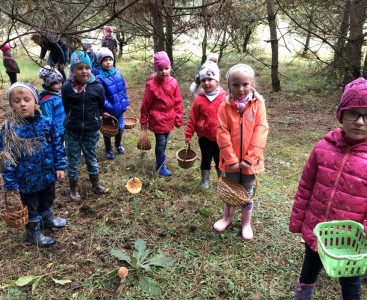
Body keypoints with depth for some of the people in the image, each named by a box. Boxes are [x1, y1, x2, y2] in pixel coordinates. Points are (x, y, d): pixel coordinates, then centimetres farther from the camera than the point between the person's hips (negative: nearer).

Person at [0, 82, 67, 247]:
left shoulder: (46, 122, -9)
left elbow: (57, 145, -1)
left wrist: (60, 166, -2)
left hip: (48, 174, 3)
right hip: (27, 179, -3)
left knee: (48, 200, 27)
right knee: (30, 207, 16)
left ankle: (48, 218, 54)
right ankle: (34, 232, 38)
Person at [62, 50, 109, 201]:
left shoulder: (97, 87, -9)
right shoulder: (67, 87, -10)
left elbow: (101, 108, 5)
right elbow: (65, 109, 2)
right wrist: (72, 121, 6)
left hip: (91, 131, 1)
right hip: (71, 132, 0)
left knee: (91, 159, 17)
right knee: (73, 161, 11)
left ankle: (96, 185, 35)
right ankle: (73, 188, 28)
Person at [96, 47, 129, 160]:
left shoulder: (118, 74, -2)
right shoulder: (99, 78, -20)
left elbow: (123, 89, 8)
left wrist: (126, 102, 8)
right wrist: (110, 107, -24)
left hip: (120, 108, 5)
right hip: (108, 111, -5)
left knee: (121, 127, 21)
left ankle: (118, 145, 48)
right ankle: (108, 150, 35)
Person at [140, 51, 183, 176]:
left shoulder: (173, 83, -4)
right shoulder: (151, 84, -15)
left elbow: (178, 102, 3)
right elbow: (146, 104, -7)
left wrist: (178, 118, 4)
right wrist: (143, 120, -1)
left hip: (169, 119, 4)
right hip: (157, 120, -4)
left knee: (164, 142, 17)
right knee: (161, 142, 3)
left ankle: (161, 160, 37)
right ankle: (161, 166, 18)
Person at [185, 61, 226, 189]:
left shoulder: (224, 98, -10)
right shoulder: (199, 100, -9)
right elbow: (192, 119, -4)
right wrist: (188, 135, -3)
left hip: (220, 137, 0)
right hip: (204, 136, 0)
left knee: (220, 160, 16)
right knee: (206, 159, 15)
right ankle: (205, 180, 33)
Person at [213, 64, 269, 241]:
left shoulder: (258, 104, -9)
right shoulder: (225, 106, -9)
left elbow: (261, 131, -13)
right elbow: (222, 133, -12)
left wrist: (250, 158, -18)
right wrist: (231, 158, -16)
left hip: (249, 160, -1)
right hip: (231, 160, 1)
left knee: (247, 192, 16)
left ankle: (246, 223, 35)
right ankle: (227, 217, 42)